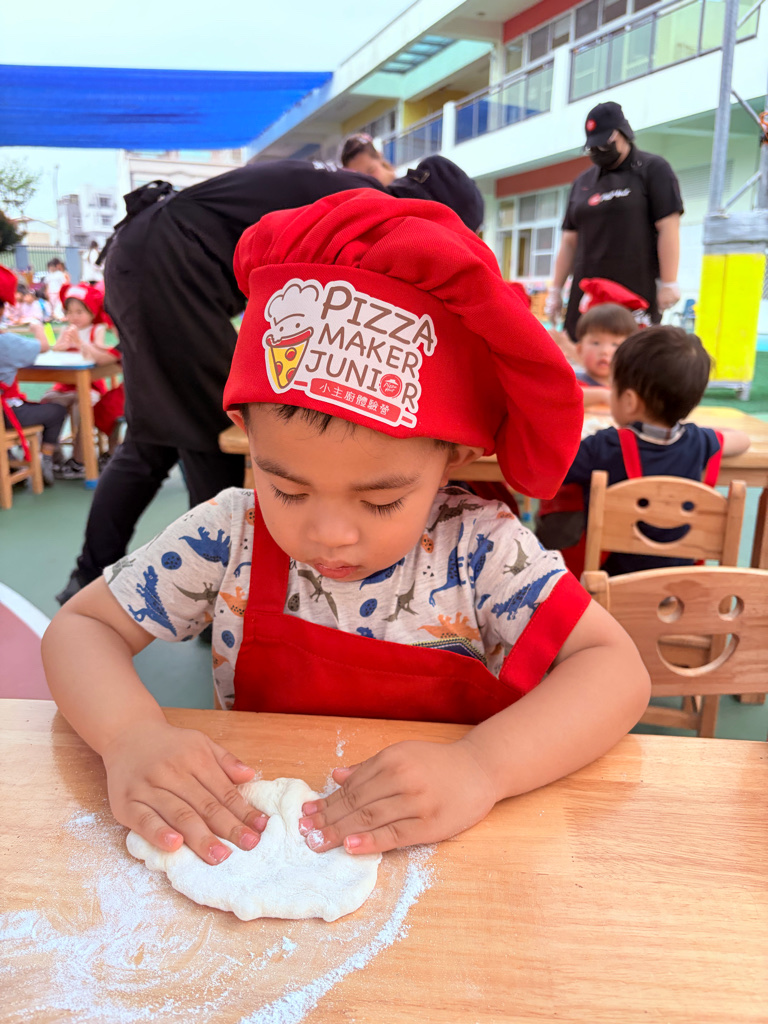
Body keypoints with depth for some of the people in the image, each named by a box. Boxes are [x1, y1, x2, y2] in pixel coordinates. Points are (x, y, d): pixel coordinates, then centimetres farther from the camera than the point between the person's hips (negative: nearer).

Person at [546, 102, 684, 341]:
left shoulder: (653, 169, 5)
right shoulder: (583, 181, 21)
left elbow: (668, 228, -3)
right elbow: (570, 241, 21)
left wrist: (669, 283, -10)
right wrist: (555, 290, 15)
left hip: (637, 291, -4)